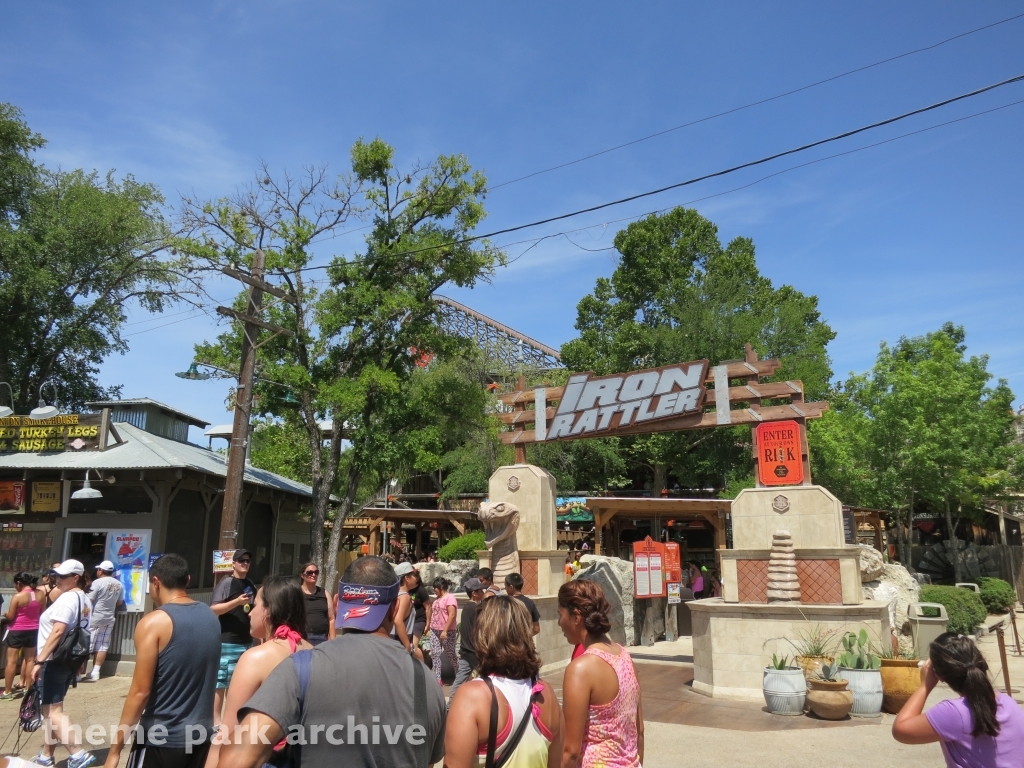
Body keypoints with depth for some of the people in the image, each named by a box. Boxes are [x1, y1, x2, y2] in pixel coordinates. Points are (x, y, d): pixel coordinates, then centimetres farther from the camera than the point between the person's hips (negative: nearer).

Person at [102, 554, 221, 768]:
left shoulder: (154, 622, -14)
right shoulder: (211, 617, 4)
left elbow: (140, 691, -15)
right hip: (202, 735, 6)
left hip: (162, 739, -6)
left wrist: (115, 749, -9)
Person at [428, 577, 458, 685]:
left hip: (447, 631, -8)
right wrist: (430, 627, 15)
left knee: (450, 654, 2)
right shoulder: (437, 598, 14)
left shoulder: (450, 598, -12)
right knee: (434, 654, 2)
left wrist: (445, 630, -22)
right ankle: (437, 679, 5)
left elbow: (452, 615, -19)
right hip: (434, 631, 8)